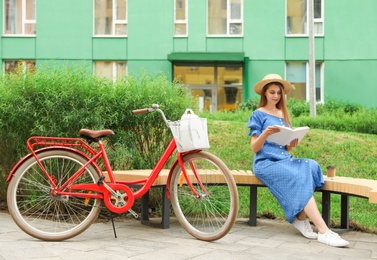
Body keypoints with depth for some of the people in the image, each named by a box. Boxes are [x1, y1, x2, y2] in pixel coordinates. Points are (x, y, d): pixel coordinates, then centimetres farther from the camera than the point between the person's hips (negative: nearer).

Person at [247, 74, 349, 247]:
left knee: (311, 166, -25)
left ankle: (301, 219, -18)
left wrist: (293, 144, -4)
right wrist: (265, 133, -23)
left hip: (285, 160, 6)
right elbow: (254, 148, -4)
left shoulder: (283, 115, 20)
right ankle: (323, 231, -35)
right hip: (265, 162, -6)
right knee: (299, 179, -30)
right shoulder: (258, 115, 3)